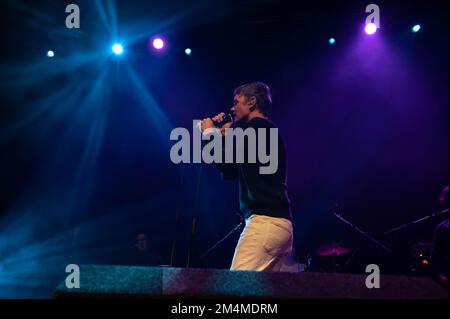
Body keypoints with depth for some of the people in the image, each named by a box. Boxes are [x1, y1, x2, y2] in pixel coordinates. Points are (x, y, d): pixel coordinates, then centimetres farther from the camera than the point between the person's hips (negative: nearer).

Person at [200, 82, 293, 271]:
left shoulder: (256, 126, -3)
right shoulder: (266, 131, 27)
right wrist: (222, 135, 24)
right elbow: (229, 173, 29)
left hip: (265, 220, -10)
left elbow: (223, 162, -10)